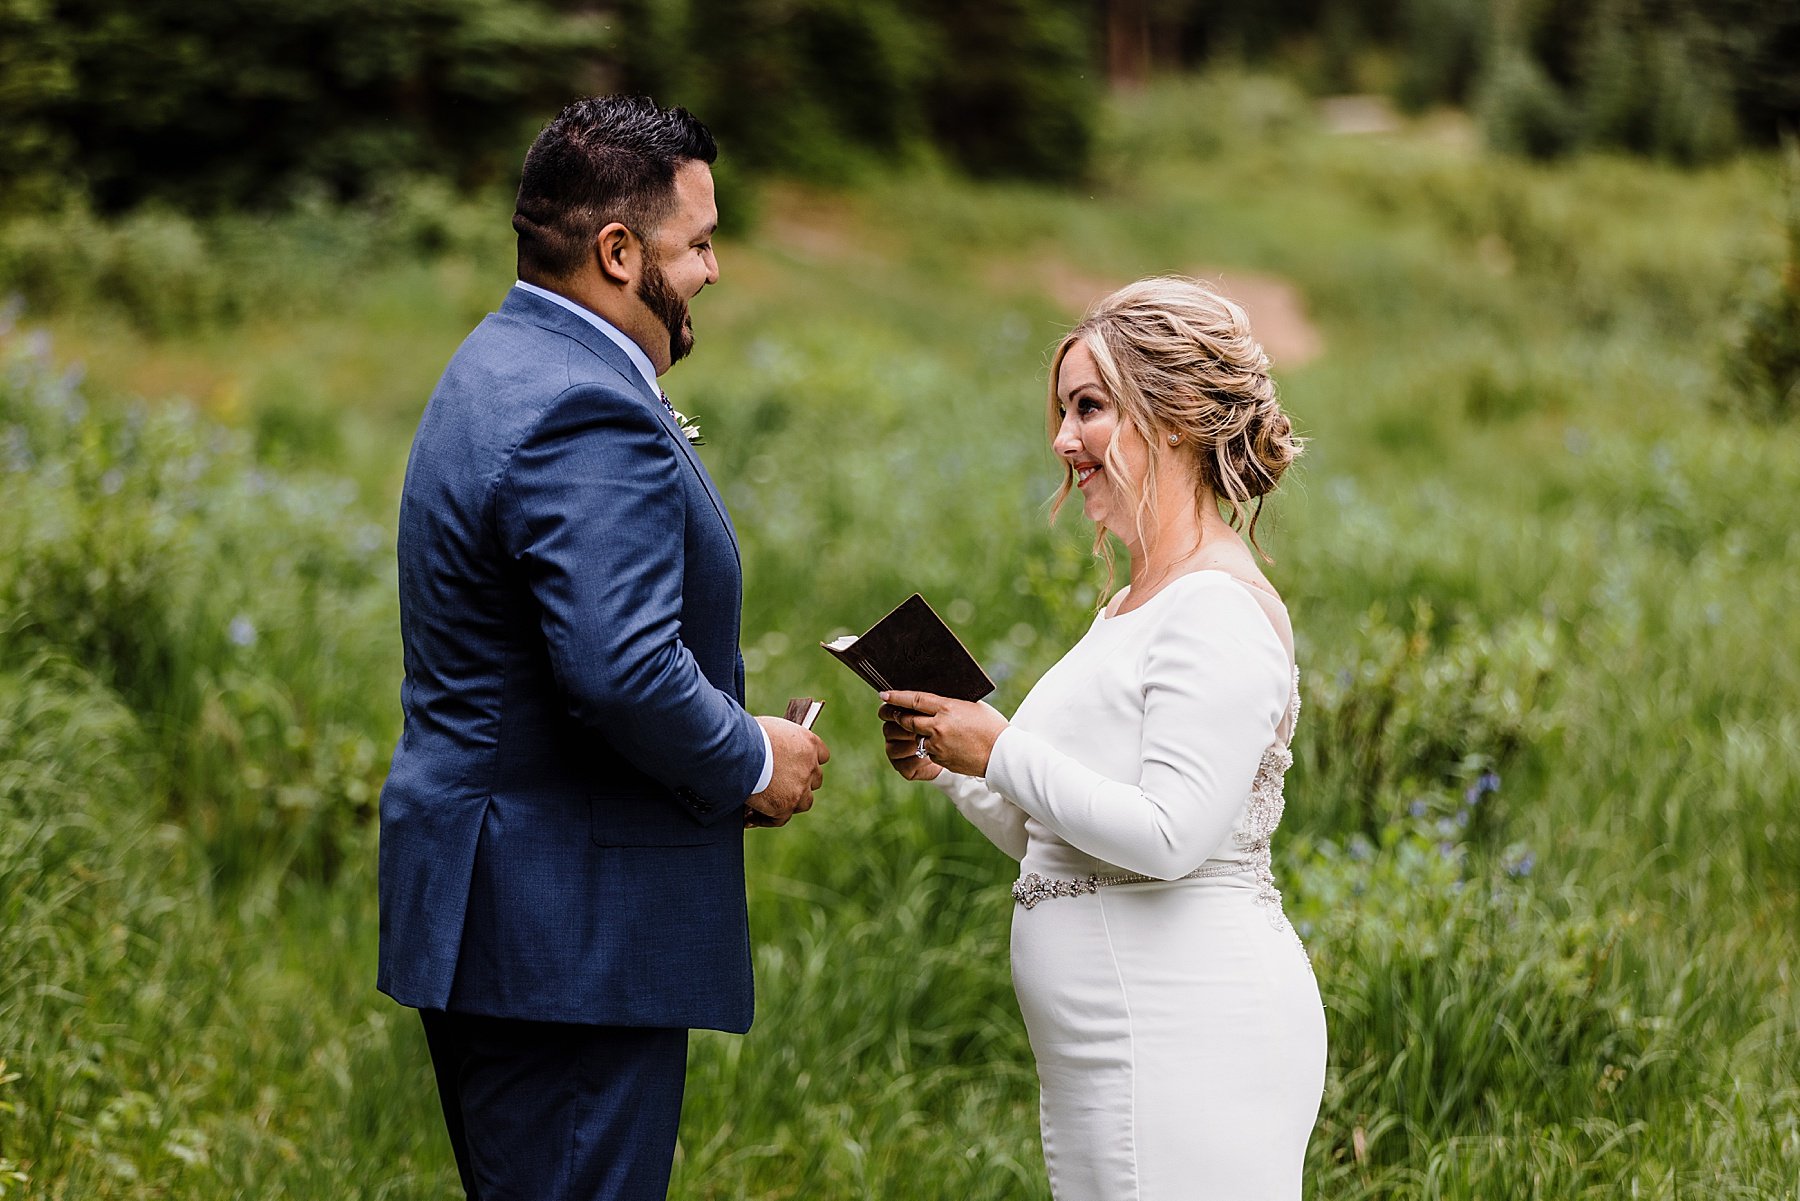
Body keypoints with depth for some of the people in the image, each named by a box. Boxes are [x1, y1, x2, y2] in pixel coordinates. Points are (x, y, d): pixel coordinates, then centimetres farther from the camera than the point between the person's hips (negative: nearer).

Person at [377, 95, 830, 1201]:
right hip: (572, 930, -11)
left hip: (485, 902, 11)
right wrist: (751, 765, -13)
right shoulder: (592, 415, -20)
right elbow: (623, 670, -30)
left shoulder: (501, 366, 14)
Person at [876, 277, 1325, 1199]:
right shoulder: (1131, 610, 19)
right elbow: (1054, 840, 21)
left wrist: (1001, 752, -14)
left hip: (1190, 1034, -10)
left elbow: (1169, 836, -21)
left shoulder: (1223, 610, -12)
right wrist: (948, 769, 7)